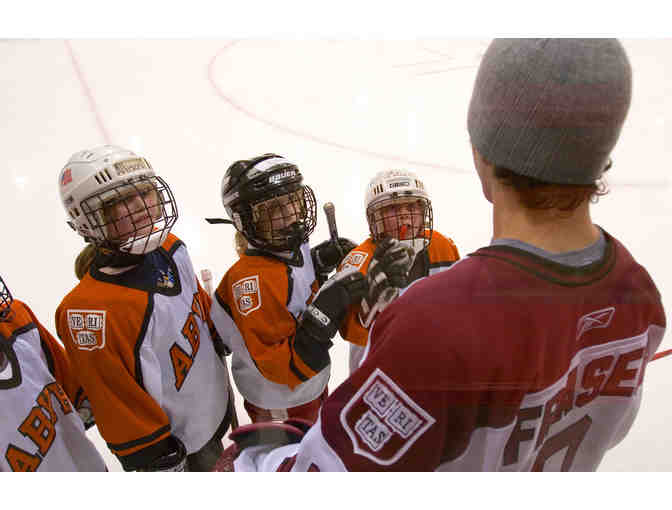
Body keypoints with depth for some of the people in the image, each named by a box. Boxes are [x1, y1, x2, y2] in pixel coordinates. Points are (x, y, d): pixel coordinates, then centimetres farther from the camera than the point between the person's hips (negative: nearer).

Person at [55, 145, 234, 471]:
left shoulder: (170, 248, -12)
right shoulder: (93, 309, -35)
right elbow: (119, 405, -26)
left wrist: (220, 344, 17)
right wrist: (159, 463, -17)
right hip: (175, 443, -6)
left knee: (218, 465, 35)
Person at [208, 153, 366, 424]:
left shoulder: (296, 249, -10)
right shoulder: (253, 278, -35)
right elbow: (279, 367, -34)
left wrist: (318, 265, -9)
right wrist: (324, 313, -41)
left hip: (312, 385, 8)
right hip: (279, 408, -7)